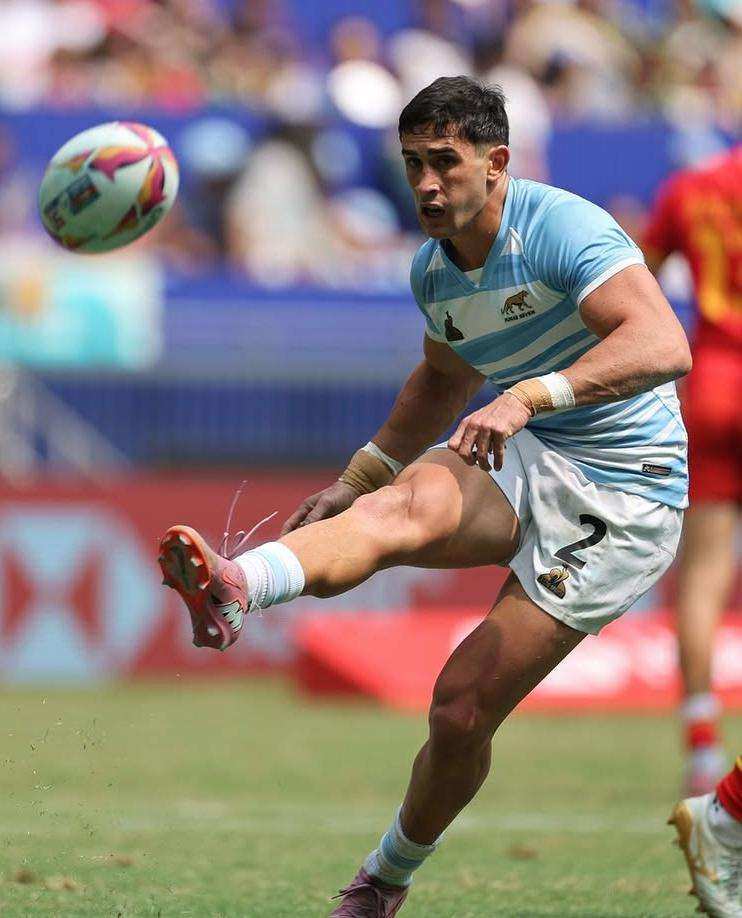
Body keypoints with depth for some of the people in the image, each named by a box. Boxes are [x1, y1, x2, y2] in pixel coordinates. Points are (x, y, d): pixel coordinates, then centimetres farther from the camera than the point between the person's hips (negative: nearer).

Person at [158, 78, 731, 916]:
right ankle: (231, 588, -58)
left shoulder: (560, 228, -18)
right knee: (405, 505, -31)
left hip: (621, 494, -6)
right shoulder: (434, 270, 7)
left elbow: (664, 346, -33)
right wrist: (357, 478, 20)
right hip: (521, 465, 6)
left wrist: (530, 396, -45)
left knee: (463, 708, -11)